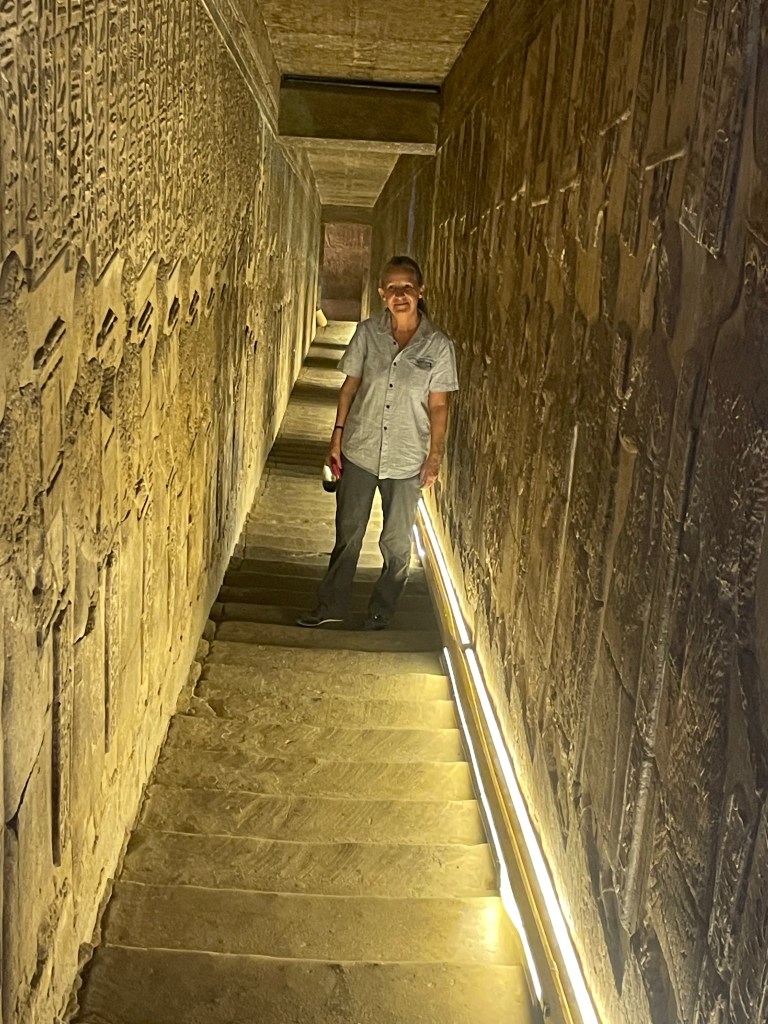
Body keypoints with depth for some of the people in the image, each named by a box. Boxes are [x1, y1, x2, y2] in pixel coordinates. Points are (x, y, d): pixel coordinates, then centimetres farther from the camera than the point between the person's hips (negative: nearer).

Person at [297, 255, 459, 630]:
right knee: (348, 535, 12)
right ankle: (331, 606, 27)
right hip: (360, 450, 1)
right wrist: (337, 437, 2)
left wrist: (435, 454, -5)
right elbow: (349, 387, 5)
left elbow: (438, 406, -1)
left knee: (396, 544, 9)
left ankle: (380, 614, 27)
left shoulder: (438, 346, -6)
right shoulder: (367, 333, -2)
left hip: (406, 460, -1)